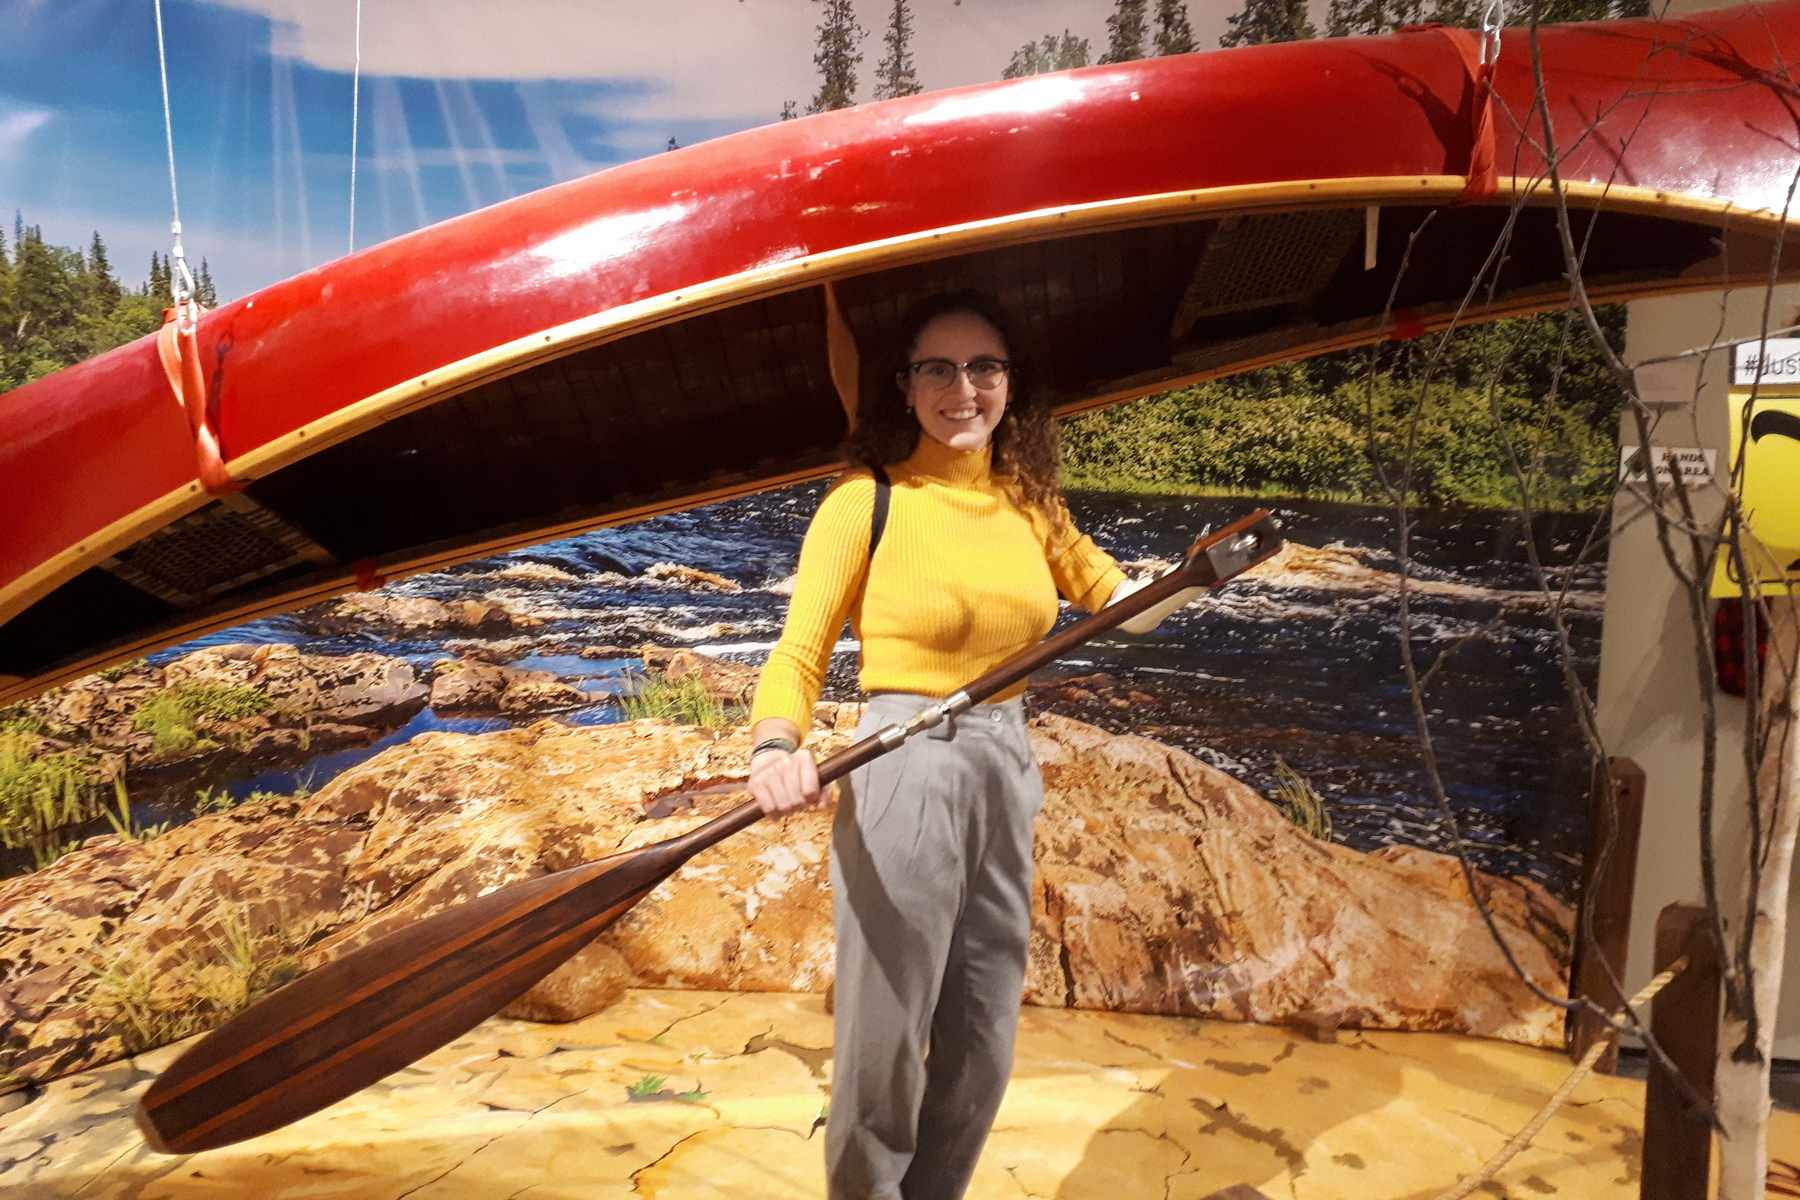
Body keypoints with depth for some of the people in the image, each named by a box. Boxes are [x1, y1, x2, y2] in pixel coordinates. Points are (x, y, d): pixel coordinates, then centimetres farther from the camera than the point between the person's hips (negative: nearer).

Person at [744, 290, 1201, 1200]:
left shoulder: (1028, 501, 7)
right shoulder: (866, 499, -8)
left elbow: (1116, 600, 18)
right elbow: (797, 653, -9)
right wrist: (777, 748, -29)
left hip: (1008, 768, 6)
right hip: (903, 772, -5)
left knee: (983, 1046, 16)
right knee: (883, 1046, 1)